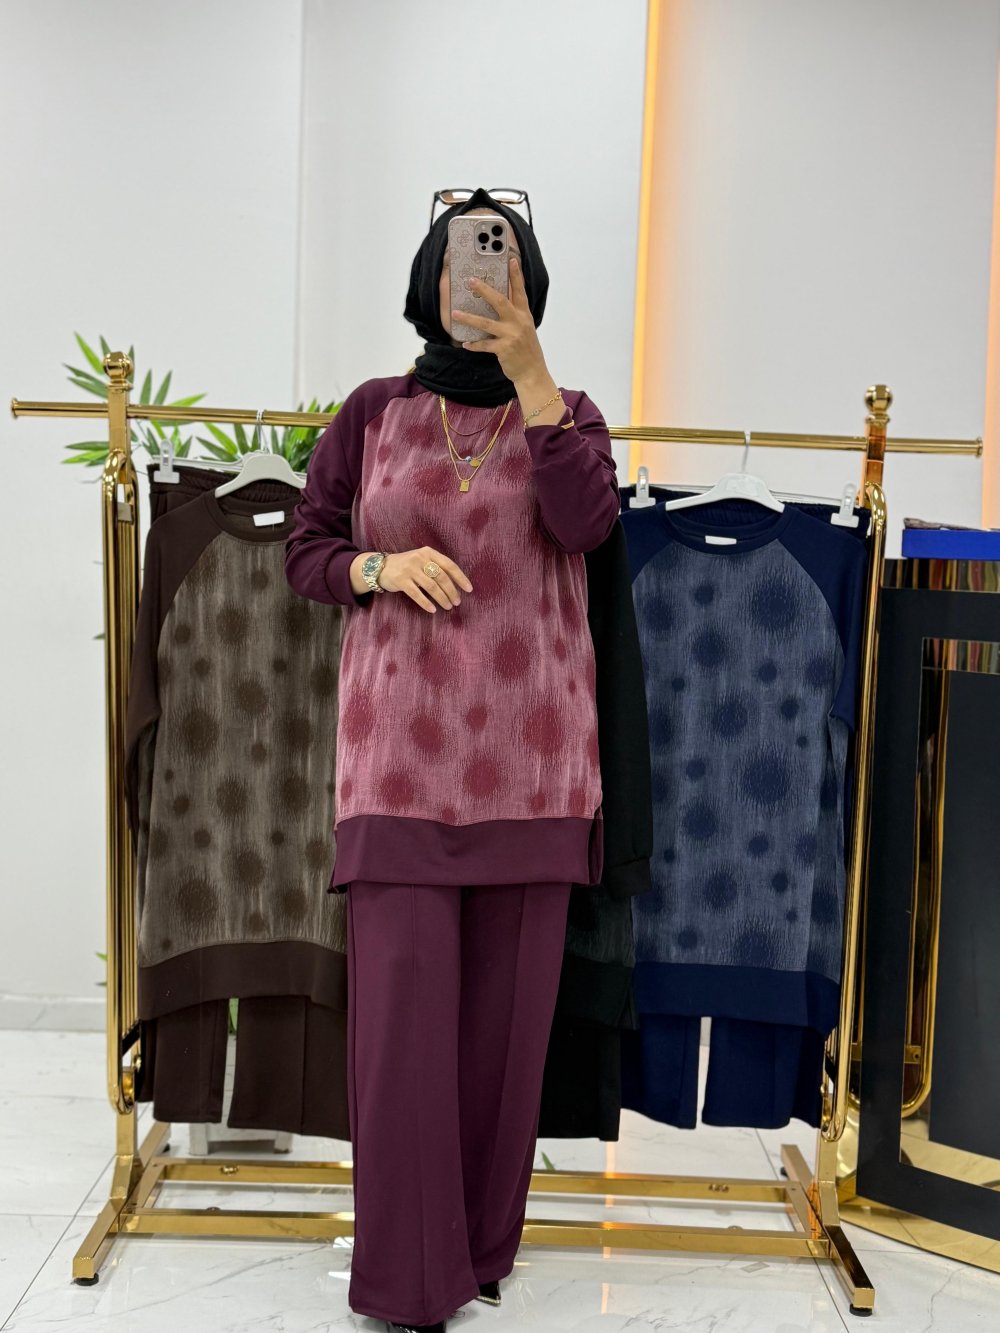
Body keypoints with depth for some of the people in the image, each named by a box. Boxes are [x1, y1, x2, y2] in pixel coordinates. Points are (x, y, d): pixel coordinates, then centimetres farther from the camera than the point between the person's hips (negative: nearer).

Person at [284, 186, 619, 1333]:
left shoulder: (566, 412, 8)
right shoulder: (372, 411, 7)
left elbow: (585, 522, -12)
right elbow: (305, 552, 9)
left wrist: (527, 367, -17)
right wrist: (381, 567, -12)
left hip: (529, 749, 1)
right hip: (403, 740, -1)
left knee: (507, 997, 5)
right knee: (401, 993, -5)